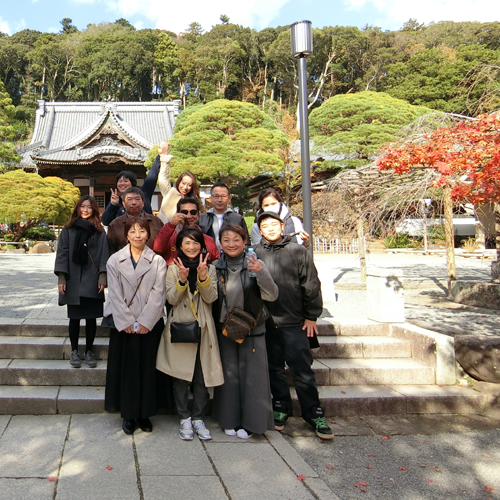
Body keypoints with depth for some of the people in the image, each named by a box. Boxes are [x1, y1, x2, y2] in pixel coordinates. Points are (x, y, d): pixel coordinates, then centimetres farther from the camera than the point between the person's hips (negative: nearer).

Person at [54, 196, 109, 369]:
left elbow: (104, 255, 2)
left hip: (92, 283, 0)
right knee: (74, 318, 6)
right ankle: (74, 351, 18)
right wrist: (61, 278, -5)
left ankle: (89, 351, 16)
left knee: (91, 318, 4)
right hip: (73, 282, 0)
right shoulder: (68, 230, 5)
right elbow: (62, 254, 2)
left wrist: (102, 277, -8)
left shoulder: (99, 232, 6)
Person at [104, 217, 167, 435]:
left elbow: (158, 294, -4)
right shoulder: (115, 260, 3)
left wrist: (144, 322, -11)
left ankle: (144, 413, 18)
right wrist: (127, 322, -10)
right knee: (126, 367, 4)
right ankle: (128, 414, 17)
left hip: (150, 323, 0)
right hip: (123, 324, 0)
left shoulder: (158, 261, 3)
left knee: (147, 367, 5)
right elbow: (115, 294, -2)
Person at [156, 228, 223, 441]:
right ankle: (184, 418, 16)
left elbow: (211, 298, -5)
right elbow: (171, 299, -7)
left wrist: (203, 277, -19)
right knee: (180, 375, 2)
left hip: (203, 328, 1)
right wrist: (182, 279, -21)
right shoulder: (173, 268, 3)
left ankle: (198, 418, 17)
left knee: (202, 376, 3)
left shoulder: (210, 268, 7)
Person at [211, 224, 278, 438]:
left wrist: (261, 273, -27)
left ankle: (250, 421, 18)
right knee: (229, 375, 10)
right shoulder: (216, 267, 1)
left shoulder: (255, 264, -6)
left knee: (252, 375, 2)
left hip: (252, 330, -2)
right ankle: (230, 420, 26)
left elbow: (272, 296, -13)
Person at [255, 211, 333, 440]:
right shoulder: (256, 254, 3)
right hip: (267, 322, 2)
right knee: (274, 368, 12)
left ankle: (314, 414, 12)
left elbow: (311, 285, 2)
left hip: (295, 322, -2)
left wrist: (311, 317, 0)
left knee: (302, 370, 1)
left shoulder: (298, 251, 1)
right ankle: (281, 408, 27)